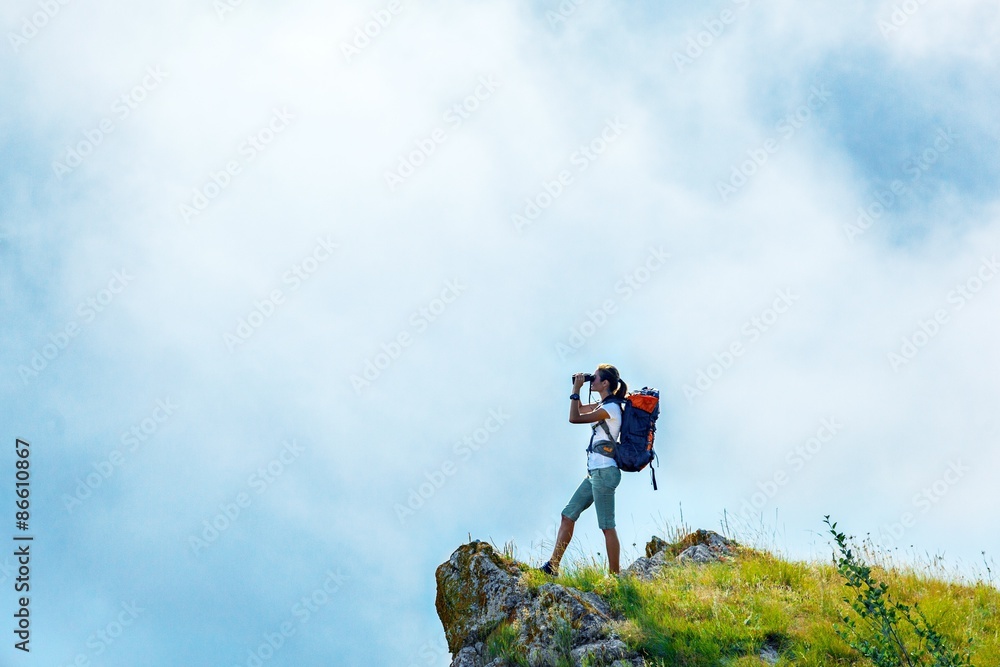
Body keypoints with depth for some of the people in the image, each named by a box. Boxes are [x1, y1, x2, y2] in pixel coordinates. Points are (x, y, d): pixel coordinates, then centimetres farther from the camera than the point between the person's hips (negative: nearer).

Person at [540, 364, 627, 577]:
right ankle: (552, 566, 11)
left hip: (604, 472, -10)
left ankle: (614, 576, -4)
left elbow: (574, 418, -20)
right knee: (568, 515, 9)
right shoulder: (605, 405, 15)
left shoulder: (610, 408, -14)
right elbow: (580, 410, 32)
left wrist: (577, 390, -10)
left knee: (607, 526, -7)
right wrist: (576, 390, 16)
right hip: (596, 472, 10)